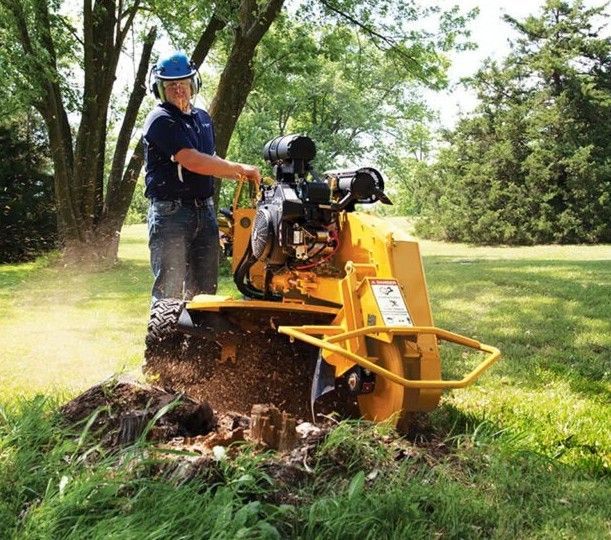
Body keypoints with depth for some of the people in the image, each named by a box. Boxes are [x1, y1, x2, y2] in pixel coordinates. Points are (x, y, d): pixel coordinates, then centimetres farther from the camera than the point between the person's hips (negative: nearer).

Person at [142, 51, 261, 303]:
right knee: (169, 288, -7)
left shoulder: (203, 118, 16)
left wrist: (240, 175, 8)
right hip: (171, 213, -8)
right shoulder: (160, 121, -10)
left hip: (204, 209, 8)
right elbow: (193, 162, -20)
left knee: (205, 286, 11)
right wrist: (239, 168, -14)